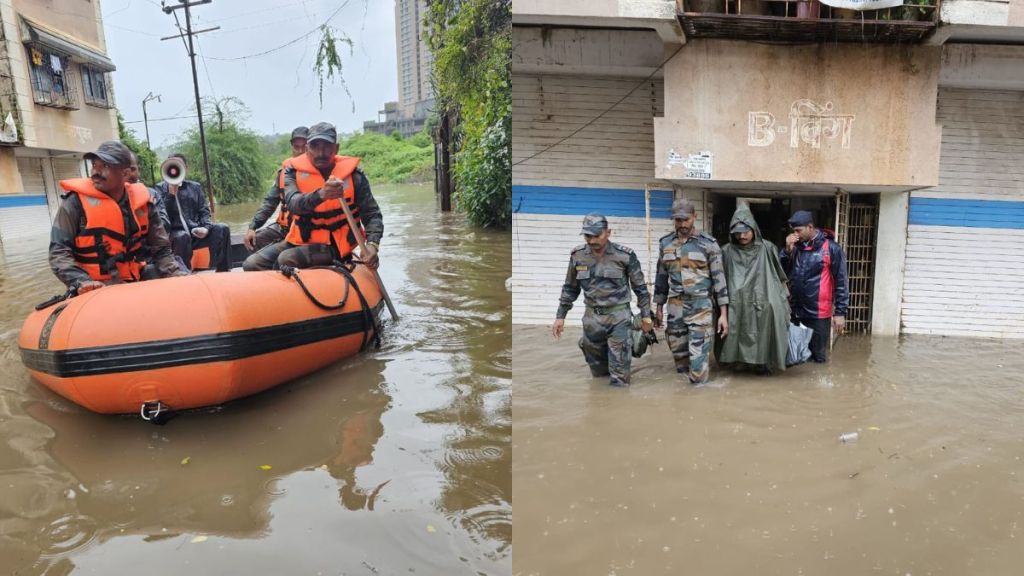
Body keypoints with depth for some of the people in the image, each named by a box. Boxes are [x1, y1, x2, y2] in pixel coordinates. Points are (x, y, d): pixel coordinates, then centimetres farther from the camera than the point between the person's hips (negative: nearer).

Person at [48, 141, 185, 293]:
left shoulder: (141, 202, 5)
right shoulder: (76, 201, -5)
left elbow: (161, 250, 10)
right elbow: (58, 251, -6)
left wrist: (179, 279, -5)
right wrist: (82, 282, -22)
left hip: (134, 286, 4)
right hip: (94, 292, -4)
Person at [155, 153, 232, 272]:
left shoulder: (195, 186, 19)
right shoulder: (161, 188, 10)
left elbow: (204, 211, 12)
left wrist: (206, 228, -8)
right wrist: (171, 194, -12)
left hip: (196, 231, 3)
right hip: (175, 232, -3)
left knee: (222, 229, -23)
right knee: (183, 236, -39)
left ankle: (222, 272, -21)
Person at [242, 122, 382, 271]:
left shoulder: (352, 174, -6)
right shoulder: (294, 171, -2)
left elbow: (372, 214, -3)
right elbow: (292, 203, -22)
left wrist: (372, 244, -22)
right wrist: (320, 194, -44)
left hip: (333, 245, -3)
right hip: (300, 240, 4)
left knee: (286, 260, -26)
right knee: (251, 264, -10)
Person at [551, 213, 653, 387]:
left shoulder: (625, 255, -11)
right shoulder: (578, 256, -2)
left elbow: (640, 287, -1)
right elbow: (570, 288, 10)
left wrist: (646, 316, 1)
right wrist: (560, 316, 8)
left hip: (619, 317, -3)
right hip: (592, 318, 4)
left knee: (619, 374, -2)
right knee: (597, 369, 17)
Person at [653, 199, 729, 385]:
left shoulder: (708, 244, -3)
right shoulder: (665, 243, 8)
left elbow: (719, 278, -3)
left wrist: (724, 314, -7)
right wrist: (659, 308, 14)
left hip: (701, 307, -4)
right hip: (675, 308, 4)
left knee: (698, 356, -7)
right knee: (678, 353, 10)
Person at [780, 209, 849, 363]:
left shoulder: (831, 248, -8)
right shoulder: (795, 246, 7)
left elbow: (841, 282, -7)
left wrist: (840, 312, -9)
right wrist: (787, 249, -9)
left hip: (819, 314, -5)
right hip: (795, 312, 5)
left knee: (818, 356, 8)